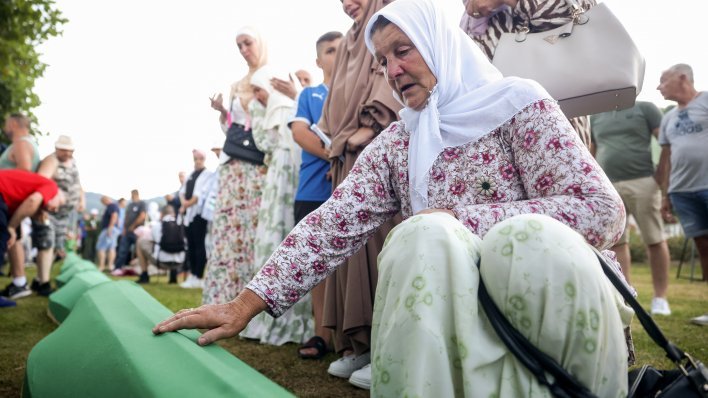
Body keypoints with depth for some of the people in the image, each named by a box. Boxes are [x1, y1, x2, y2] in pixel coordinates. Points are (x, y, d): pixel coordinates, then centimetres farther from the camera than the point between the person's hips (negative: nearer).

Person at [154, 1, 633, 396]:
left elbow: (602, 210, -9)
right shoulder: (394, 144, 11)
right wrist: (247, 303, -10)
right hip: (457, 319, 1)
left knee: (523, 237, -33)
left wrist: (458, 220, -15)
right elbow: (333, 223, 1)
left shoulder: (517, 102, 0)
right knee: (426, 238, -28)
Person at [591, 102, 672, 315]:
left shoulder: (645, 108, 6)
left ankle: (660, 297, 9)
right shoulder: (595, 117, 17)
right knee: (617, 242, 3)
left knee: (654, 241, 0)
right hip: (607, 187, 4)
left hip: (642, 181, -3)